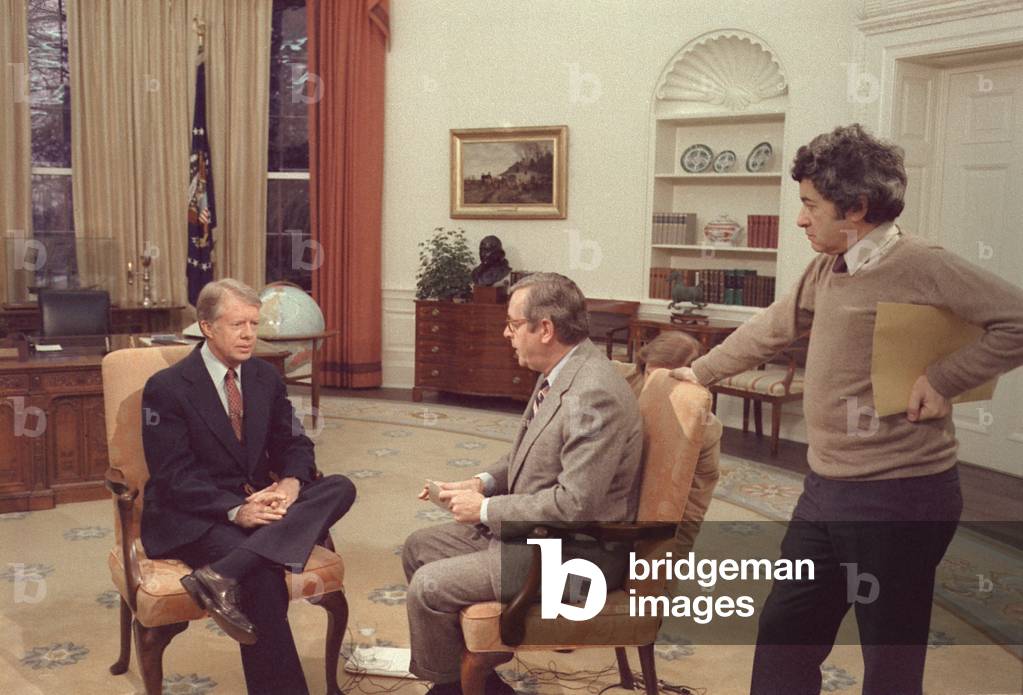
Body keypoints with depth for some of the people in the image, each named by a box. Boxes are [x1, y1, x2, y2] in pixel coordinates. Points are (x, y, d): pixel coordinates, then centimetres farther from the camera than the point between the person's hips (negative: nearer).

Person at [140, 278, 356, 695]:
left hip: (257, 502, 6)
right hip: (191, 517, -6)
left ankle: (224, 574, -33)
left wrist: (290, 483, -14)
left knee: (340, 488, -20)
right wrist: (235, 511, -27)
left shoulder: (266, 377, 8)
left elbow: (294, 444, 11)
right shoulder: (167, 388, -9)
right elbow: (173, 477, -13)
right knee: (263, 571, -33)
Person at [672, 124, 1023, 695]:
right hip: (827, 491, 8)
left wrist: (943, 379, -22)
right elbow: (772, 329, 22)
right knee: (785, 633, 17)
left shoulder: (919, 266, -17)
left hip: (898, 498, -8)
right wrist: (701, 371, 29)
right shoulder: (827, 269, 9)